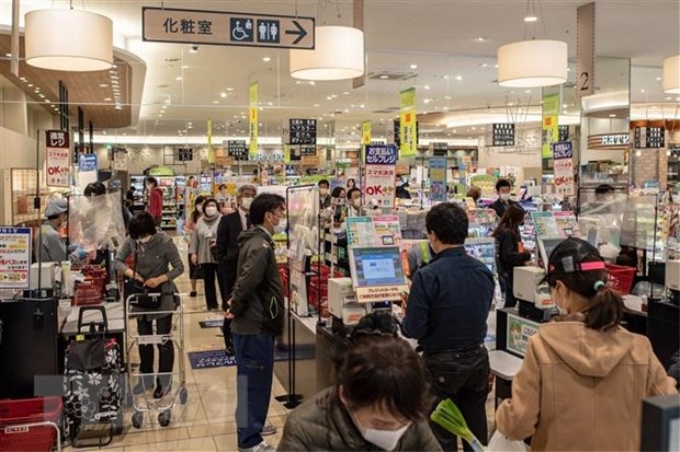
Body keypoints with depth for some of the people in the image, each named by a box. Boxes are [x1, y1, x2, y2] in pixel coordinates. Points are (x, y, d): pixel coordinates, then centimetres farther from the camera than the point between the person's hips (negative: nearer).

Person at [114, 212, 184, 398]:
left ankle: (164, 381, 20)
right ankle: (146, 378, 33)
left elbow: (179, 267, -16)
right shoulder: (131, 240, -10)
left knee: (163, 339, 5)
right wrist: (129, 271, -21)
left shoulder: (165, 241, -22)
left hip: (163, 295, -5)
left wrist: (160, 279, -29)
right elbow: (117, 261, -1)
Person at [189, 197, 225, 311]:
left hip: (220, 256, -4)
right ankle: (212, 304, 20)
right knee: (208, 281, 10)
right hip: (205, 256, 5)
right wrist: (193, 252, 7)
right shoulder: (200, 221, 10)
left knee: (223, 280, 0)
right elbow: (195, 238, 12)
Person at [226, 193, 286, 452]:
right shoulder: (260, 246, -22)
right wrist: (236, 310, -18)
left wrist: (236, 304, 6)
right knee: (254, 381, 1)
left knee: (254, 380, 22)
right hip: (255, 325, -10)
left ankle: (252, 424, 37)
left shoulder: (257, 241, 11)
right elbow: (247, 282, -32)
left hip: (255, 323, 10)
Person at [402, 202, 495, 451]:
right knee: (476, 432, 18)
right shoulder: (484, 271, -2)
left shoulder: (427, 276, -20)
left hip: (442, 364, -5)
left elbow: (414, 330, -17)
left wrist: (407, 313, 3)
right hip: (477, 358, 5)